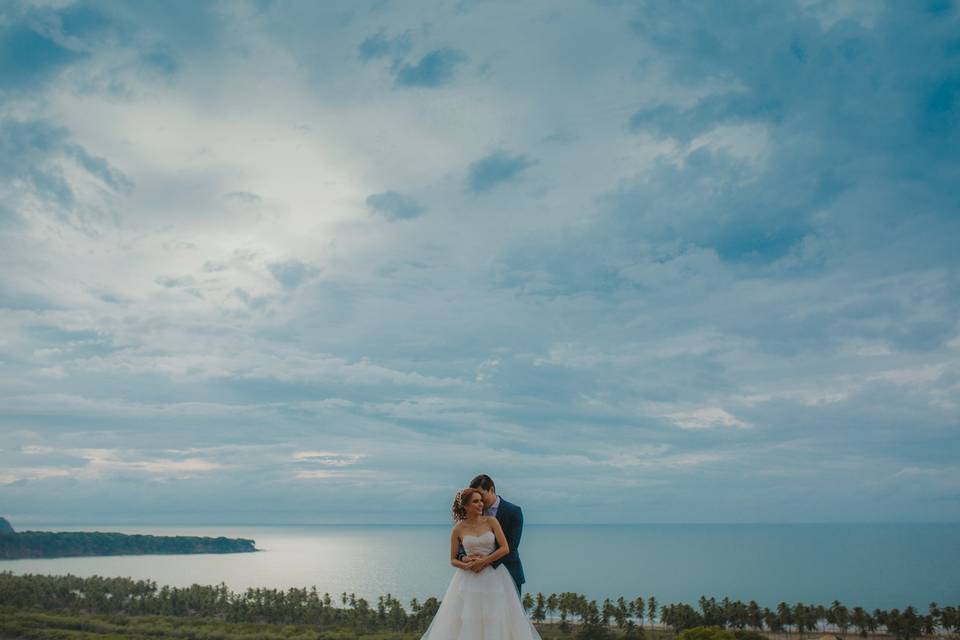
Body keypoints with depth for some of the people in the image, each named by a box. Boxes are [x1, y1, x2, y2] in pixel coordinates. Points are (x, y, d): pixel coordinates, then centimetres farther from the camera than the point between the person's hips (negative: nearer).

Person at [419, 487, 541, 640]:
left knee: (496, 620, 3)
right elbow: (453, 560, 5)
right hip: (468, 580, 0)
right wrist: (465, 564, -15)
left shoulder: (491, 521, -1)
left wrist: (483, 561, -14)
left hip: (494, 577, 0)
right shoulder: (458, 529, -1)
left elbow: (505, 548, -7)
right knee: (466, 621, -1)